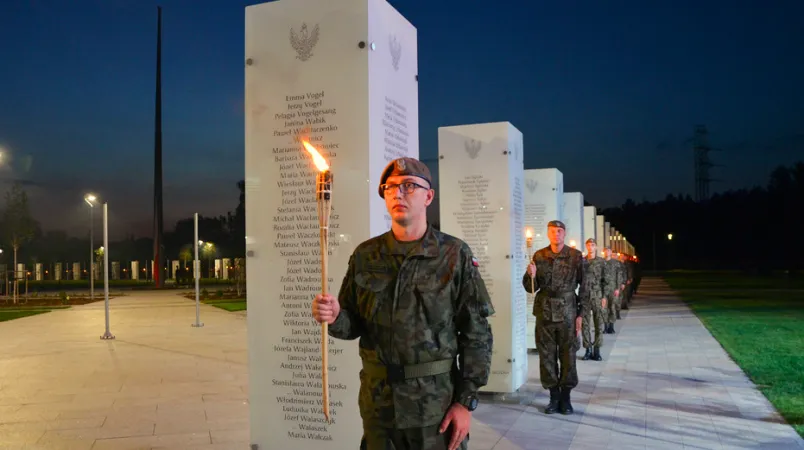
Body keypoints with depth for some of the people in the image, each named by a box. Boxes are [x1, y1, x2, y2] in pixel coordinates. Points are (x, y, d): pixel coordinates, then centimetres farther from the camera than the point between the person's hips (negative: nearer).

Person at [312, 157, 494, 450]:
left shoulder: (454, 255, -6)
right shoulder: (365, 256, 3)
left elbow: (476, 334, -6)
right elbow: (354, 324, 7)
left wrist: (466, 401, -9)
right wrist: (335, 317, -15)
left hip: (437, 402, -2)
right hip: (378, 401, 3)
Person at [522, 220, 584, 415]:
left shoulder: (576, 256, -1)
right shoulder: (539, 256, 3)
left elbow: (584, 286, 1)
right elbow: (530, 288, 5)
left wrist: (581, 313, -3)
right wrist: (531, 276, -17)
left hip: (568, 313, -2)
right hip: (545, 312, 2)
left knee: (568, 355, 4)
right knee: (547, 355, 6)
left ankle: (565, 396, 16)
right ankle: (554, 395, 18)